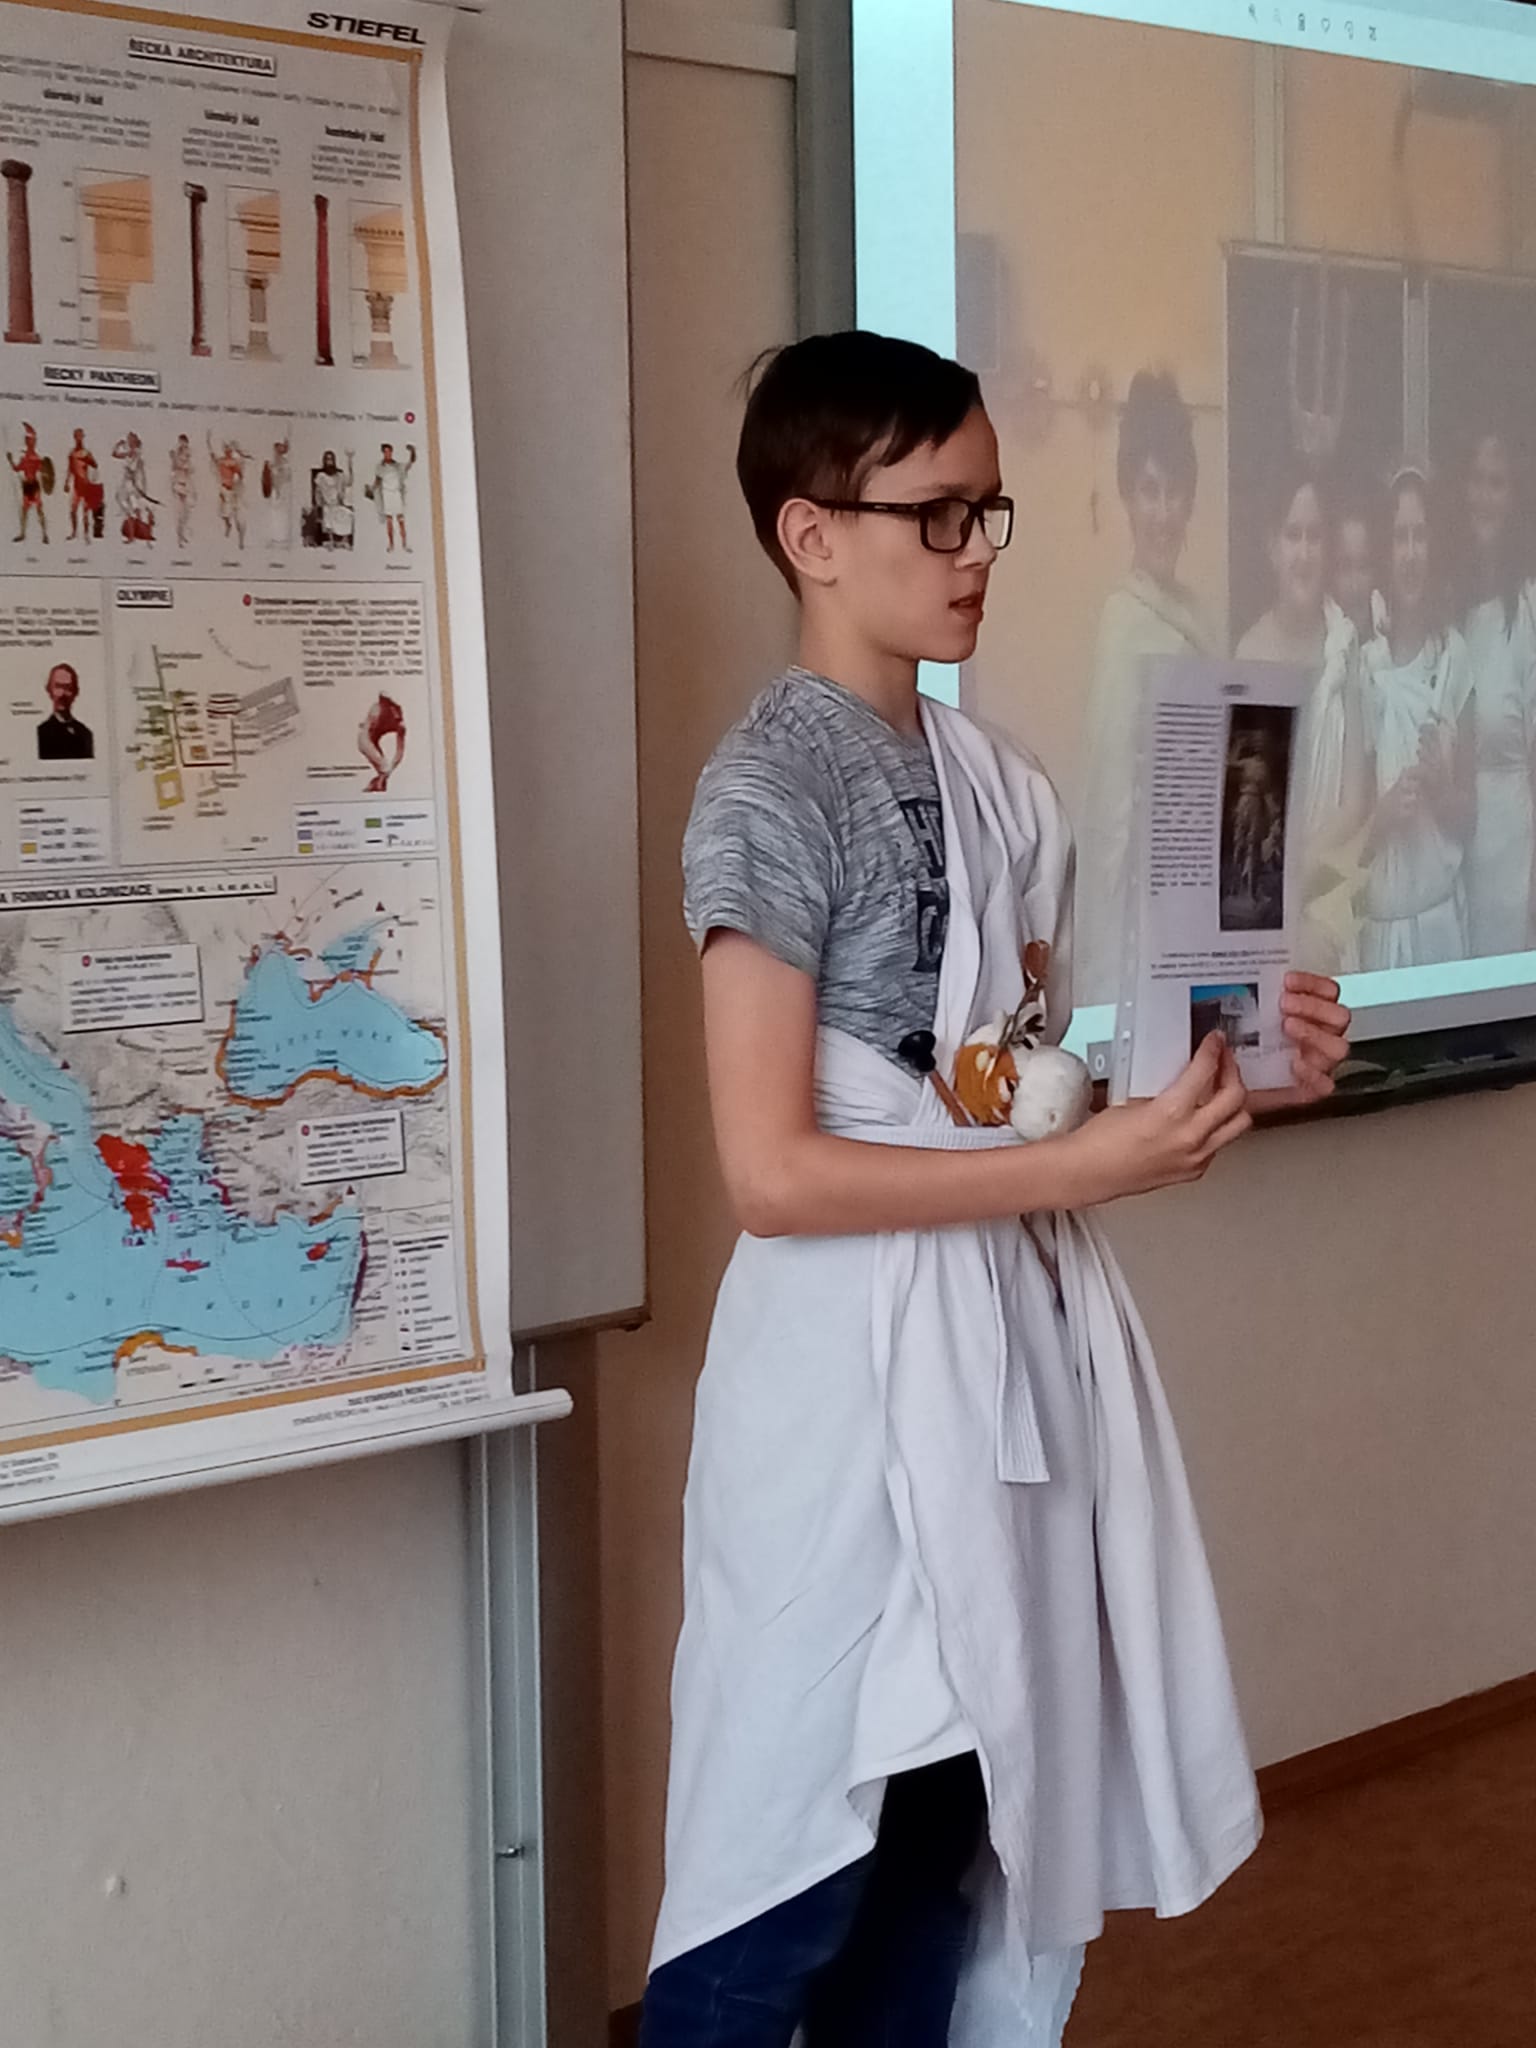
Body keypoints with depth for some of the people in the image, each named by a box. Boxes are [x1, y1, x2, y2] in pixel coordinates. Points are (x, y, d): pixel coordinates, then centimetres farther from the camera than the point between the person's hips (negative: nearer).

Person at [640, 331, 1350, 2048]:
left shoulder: (996, 783, 11)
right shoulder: (771, 790, -13)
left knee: (951, 1836, 14)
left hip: (1023, 1334, 7)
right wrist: (1091, 1168, -21)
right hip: (860, 1363, -7)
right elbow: (773, 1173, -18)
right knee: (799, 1858, 0)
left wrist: (1225, 1081, -2)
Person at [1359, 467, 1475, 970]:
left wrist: (1440, 787, -15)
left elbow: (1469, 814, 5)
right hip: (1384, 913, 0)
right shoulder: (1368, 664, -3)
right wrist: (1383, 813, -18)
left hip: (1444, 905, 0)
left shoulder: (1454, 654, -1)